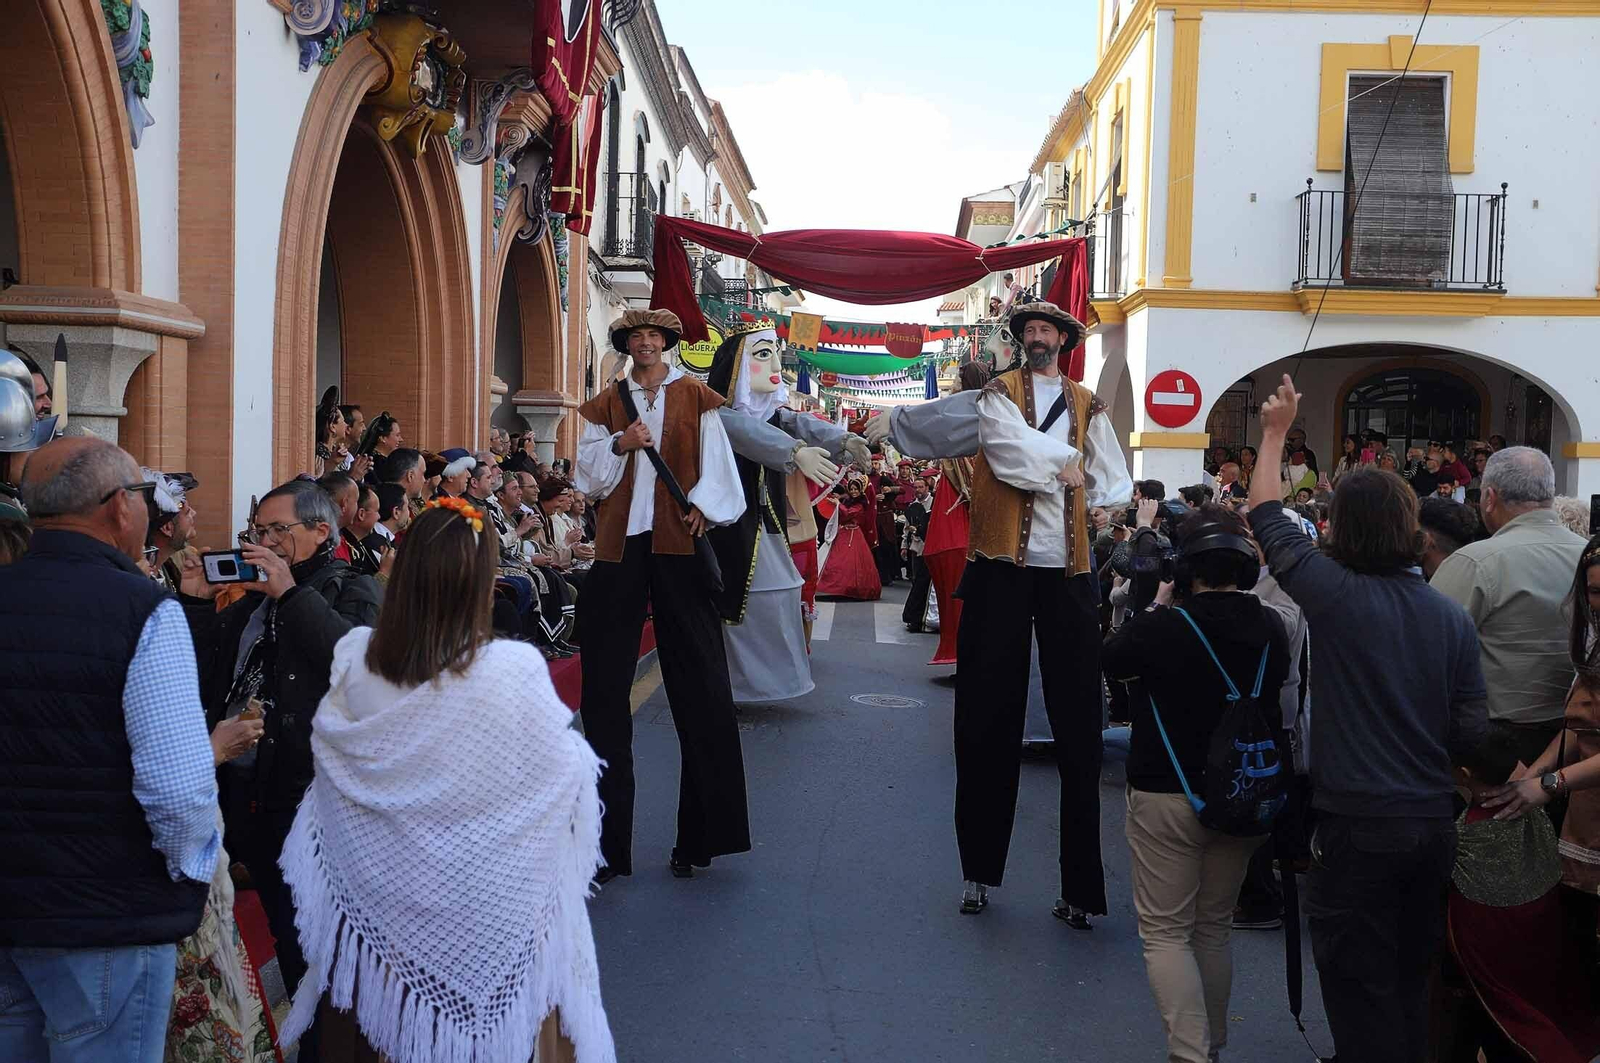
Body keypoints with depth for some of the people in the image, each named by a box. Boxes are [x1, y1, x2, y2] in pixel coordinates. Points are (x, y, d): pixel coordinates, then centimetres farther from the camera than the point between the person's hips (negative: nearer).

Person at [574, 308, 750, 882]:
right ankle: (606, 838, 9)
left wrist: (704, 507, -15)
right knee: (605, 688, 1)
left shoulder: (695, 398, 9)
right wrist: (618, 445, -7)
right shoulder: (606, 405, 14)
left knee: (697, 684, -2)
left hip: (677, 543, -2)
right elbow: (588, 478, 10)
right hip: (618, 549, 2)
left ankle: (699, 834, 7)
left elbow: (716, 462, 2)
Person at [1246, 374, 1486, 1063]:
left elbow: (1266, 517, 3)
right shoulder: (1453, 617, -1)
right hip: (1435, 824, 5)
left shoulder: (1337, 594, -12)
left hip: (1356, 827, -5)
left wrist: (1276, 433, 16)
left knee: (1361, 994, 4)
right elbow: (1471, 730, 3)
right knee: (1413, 982, 19)